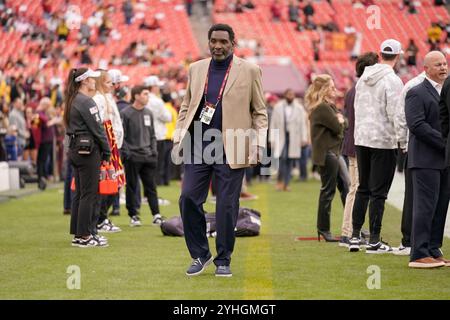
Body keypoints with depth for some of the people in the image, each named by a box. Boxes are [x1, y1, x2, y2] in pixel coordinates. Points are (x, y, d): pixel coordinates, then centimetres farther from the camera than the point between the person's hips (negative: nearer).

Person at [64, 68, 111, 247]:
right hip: (88, 149, -9)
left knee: (80, 193, 12)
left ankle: (78, 233, 16)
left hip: (75, 149, 9)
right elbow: (97, 129, -14)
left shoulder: (72, 100, 14)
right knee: (89, 194, -5)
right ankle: (84, 236, -4)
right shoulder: (86, 101, -14)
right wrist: (107, 153, -6)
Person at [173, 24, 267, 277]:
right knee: (189, 199, -2)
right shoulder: (196, 69, 11)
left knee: (227, 205, 0)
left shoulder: (249, 71, 1)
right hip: (198, 146, 3)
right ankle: (200, 255, 13)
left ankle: (223, 260, 13)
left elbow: (259, 111, 4)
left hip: (231, 149, -3)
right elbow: (186, 107, 17)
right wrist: (179, 138, 9)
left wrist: (259, 143, -4)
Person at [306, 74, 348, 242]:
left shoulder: (329, 106, 17)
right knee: (328, 190, -4)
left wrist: (340, 120, -2)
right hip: (326, 154, -10)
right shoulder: (322, 108, -16)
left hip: (334, 152, 10)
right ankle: (323, 229, 3)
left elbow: (344, 123, 17)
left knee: (345, 187, 10)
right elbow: (338, 128, -17)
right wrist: (340, 122, 2)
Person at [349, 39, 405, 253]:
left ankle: (355, 236, 13)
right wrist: (402, 141, -12)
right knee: (378, 192, -2)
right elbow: (395, 113, -17)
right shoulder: (392, 80, -13)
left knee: (363, 188, 15)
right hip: (384, 141, -7)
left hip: (361, 139, 7)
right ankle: (374, 241, -1)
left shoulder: (363, 78, 9)